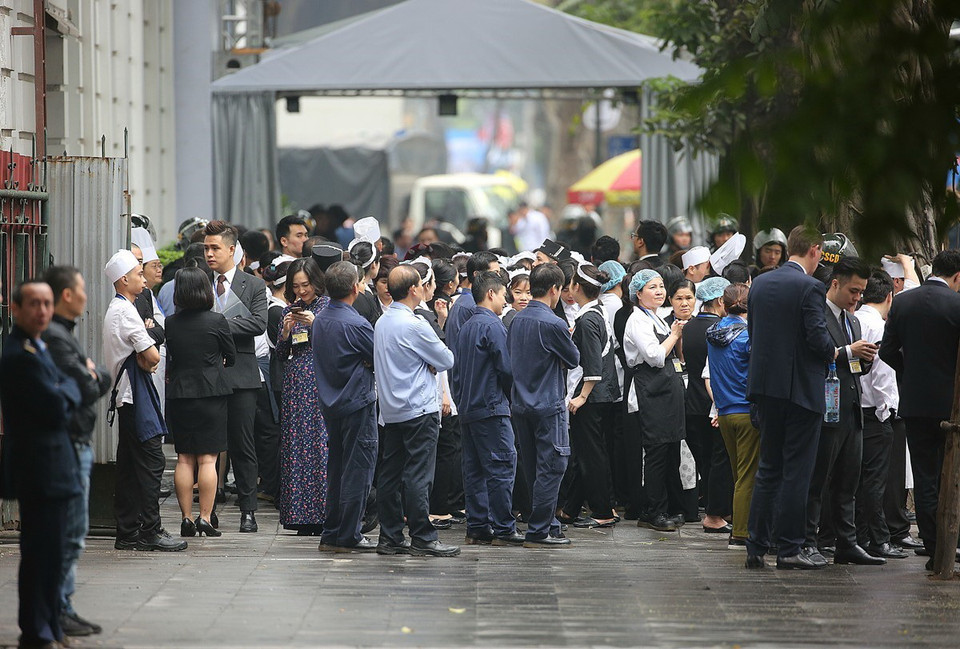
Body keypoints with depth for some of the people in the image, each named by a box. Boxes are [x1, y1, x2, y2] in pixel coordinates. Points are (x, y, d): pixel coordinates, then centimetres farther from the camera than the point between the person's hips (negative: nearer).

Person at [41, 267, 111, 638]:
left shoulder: (64, 336, 18)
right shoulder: (54, 338, -16)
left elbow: (104, 381, 14)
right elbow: (86, 390, -21)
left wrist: (93, 376, -6)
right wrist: (91, 378, 0)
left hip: (77, 445, 11)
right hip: (67, 445, -11)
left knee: (70, 533, 14)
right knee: (71, 533, -9)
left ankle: (62, 611, 18)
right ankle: (56, 612, -6)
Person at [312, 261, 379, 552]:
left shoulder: (319, 320, 6)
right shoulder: (355, 324, -19)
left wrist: (361, 364, 4)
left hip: (330, 404, 8)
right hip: (357, 403, -8)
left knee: (336, 469, 14)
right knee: (358, 469, -2)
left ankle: (331, 535, 17)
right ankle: (348, 536, -1)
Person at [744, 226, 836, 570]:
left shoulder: (760, 283, 8)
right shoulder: (809, 287, -14)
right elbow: (817, 336, -19)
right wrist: (832, 353, 1)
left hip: (765, 386, 7)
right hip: (801, 387, -7)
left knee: (769, 467, 14)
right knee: (797, 470, -1)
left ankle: (756, 546, 12)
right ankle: (789, 549, -1)